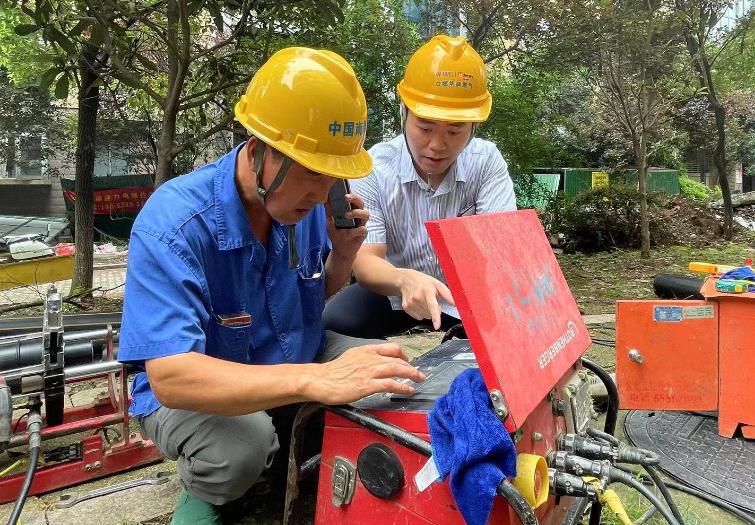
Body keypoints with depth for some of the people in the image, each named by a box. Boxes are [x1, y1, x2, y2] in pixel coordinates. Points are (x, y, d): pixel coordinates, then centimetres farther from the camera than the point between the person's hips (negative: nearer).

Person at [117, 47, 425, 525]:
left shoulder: (306, 200, -11)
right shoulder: (172, 223, -31)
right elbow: (170, 378, -39)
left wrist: (343, 253, -17)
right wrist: (315, 380, -49)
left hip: (294, 360, 6)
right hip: (195, 391, -5)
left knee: (389, 373, -8)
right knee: (242, 445, -35)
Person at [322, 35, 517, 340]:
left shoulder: (486, 161, -14)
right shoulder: (373, 167, -19)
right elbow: (365, 261, -25)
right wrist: (404, 280, -49)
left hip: (467, 291, 1)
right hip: (393, 292, 0)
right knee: (330, 326, -27)